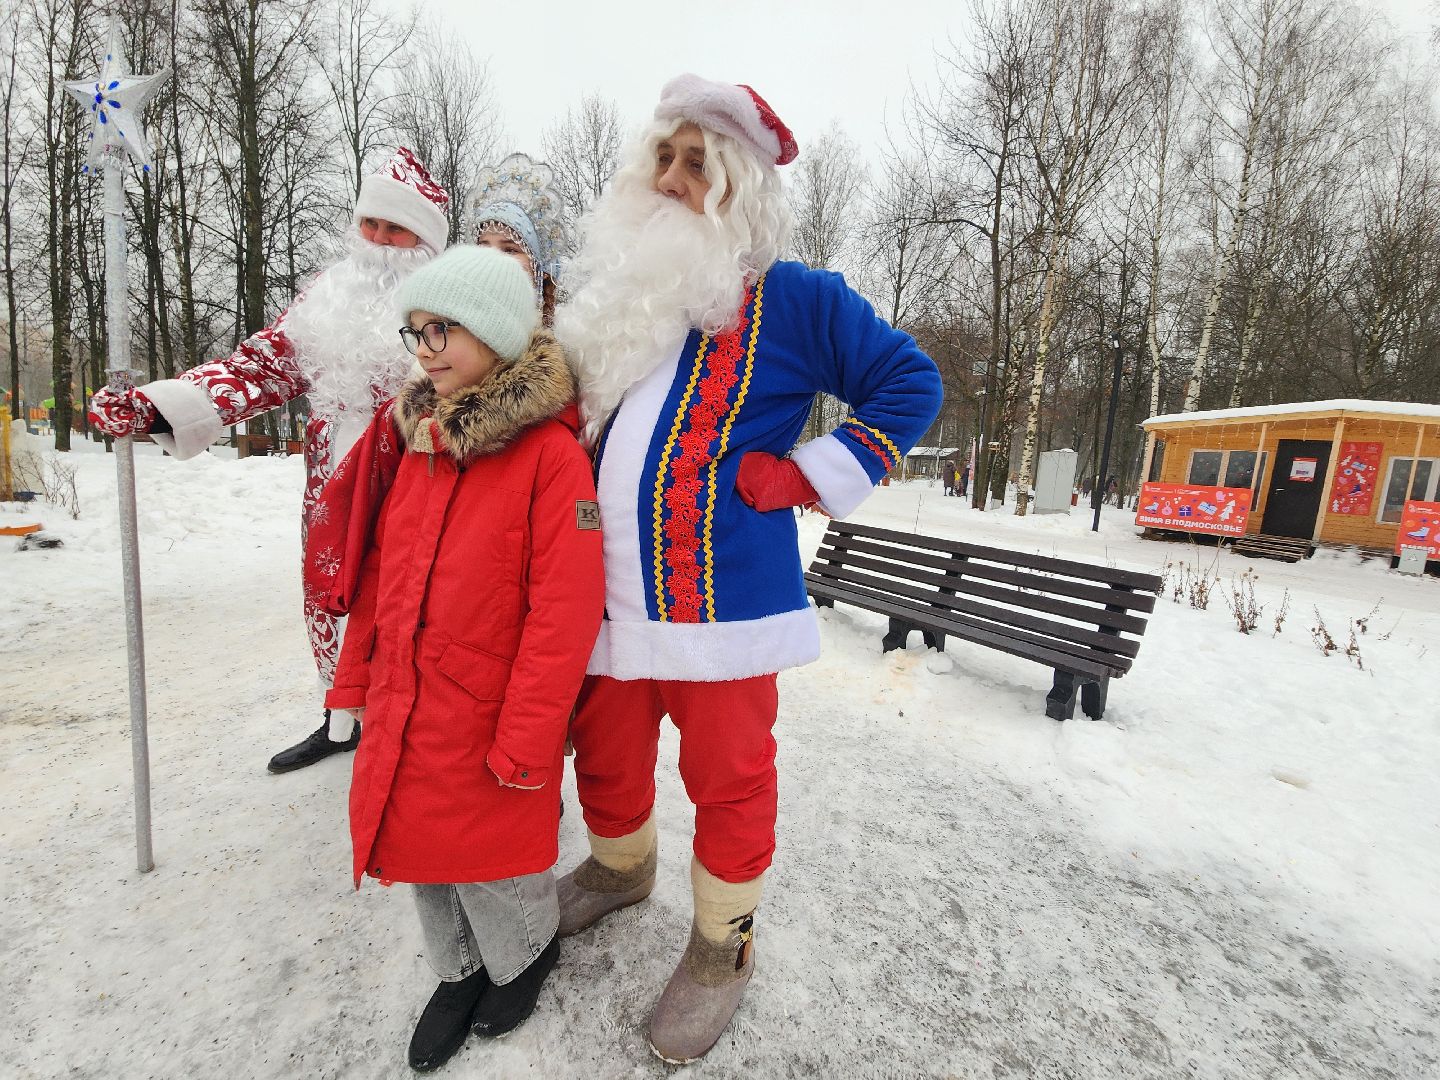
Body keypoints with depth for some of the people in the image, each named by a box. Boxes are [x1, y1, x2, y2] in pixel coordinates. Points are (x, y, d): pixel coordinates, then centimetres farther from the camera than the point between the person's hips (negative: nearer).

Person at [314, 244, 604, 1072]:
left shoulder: (551, 453, -17)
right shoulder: (413, 438, 6)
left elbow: (564, 609, -20)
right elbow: (379, 572, 12)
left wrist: (525, 743, -17)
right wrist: (355, 677, 13)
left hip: (490, 720, -6)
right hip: (403, 710, 7)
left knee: (493, 858, 12)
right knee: (420, 845, 21)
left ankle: (525, 957, 46)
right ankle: (459, 971, 50)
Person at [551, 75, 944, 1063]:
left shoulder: (796, 299, -1)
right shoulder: (622, 289, 15)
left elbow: (911, 382, 0)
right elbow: (567, 410, 27)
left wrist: (803, 478, -10)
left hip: (724, 597, -5)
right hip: (607, 594, 6)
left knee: (728, 779, 8)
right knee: (605, 757, 21)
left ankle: (723, 947, 36)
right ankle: (620, 869, 52)